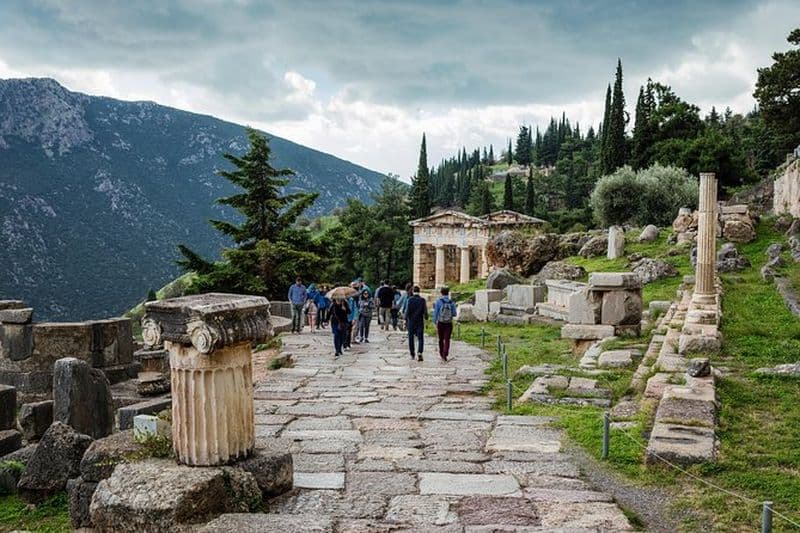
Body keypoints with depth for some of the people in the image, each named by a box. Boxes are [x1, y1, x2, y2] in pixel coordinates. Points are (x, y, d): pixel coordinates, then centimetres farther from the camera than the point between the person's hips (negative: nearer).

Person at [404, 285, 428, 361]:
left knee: (411, 338, 13)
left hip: (411, 321, 0)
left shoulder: (410, 299, -7)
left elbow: (407, 311, -9)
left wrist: (406, 320, -2)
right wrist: (426, 319, 9)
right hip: (420, 322, 1)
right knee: (420, 338, 1)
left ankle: (412, 354, 20)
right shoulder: (423, 300, -3)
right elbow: (425, 312, -2)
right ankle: (419, 352, -19)